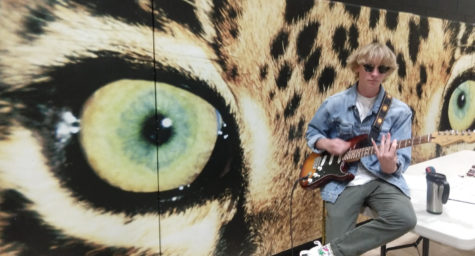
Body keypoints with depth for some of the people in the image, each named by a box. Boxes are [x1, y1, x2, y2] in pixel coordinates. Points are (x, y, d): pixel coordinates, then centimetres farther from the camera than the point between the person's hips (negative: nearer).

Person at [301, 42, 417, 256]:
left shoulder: (399, 111, -1)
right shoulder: (334, 104, 0)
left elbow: (401, 161, -3)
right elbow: (311, 132, 13)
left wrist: (390, 165, -27)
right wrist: (327, 144, -9)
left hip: (382, 179, 1)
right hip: (343, 181, -1)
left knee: (405, 218, -29)